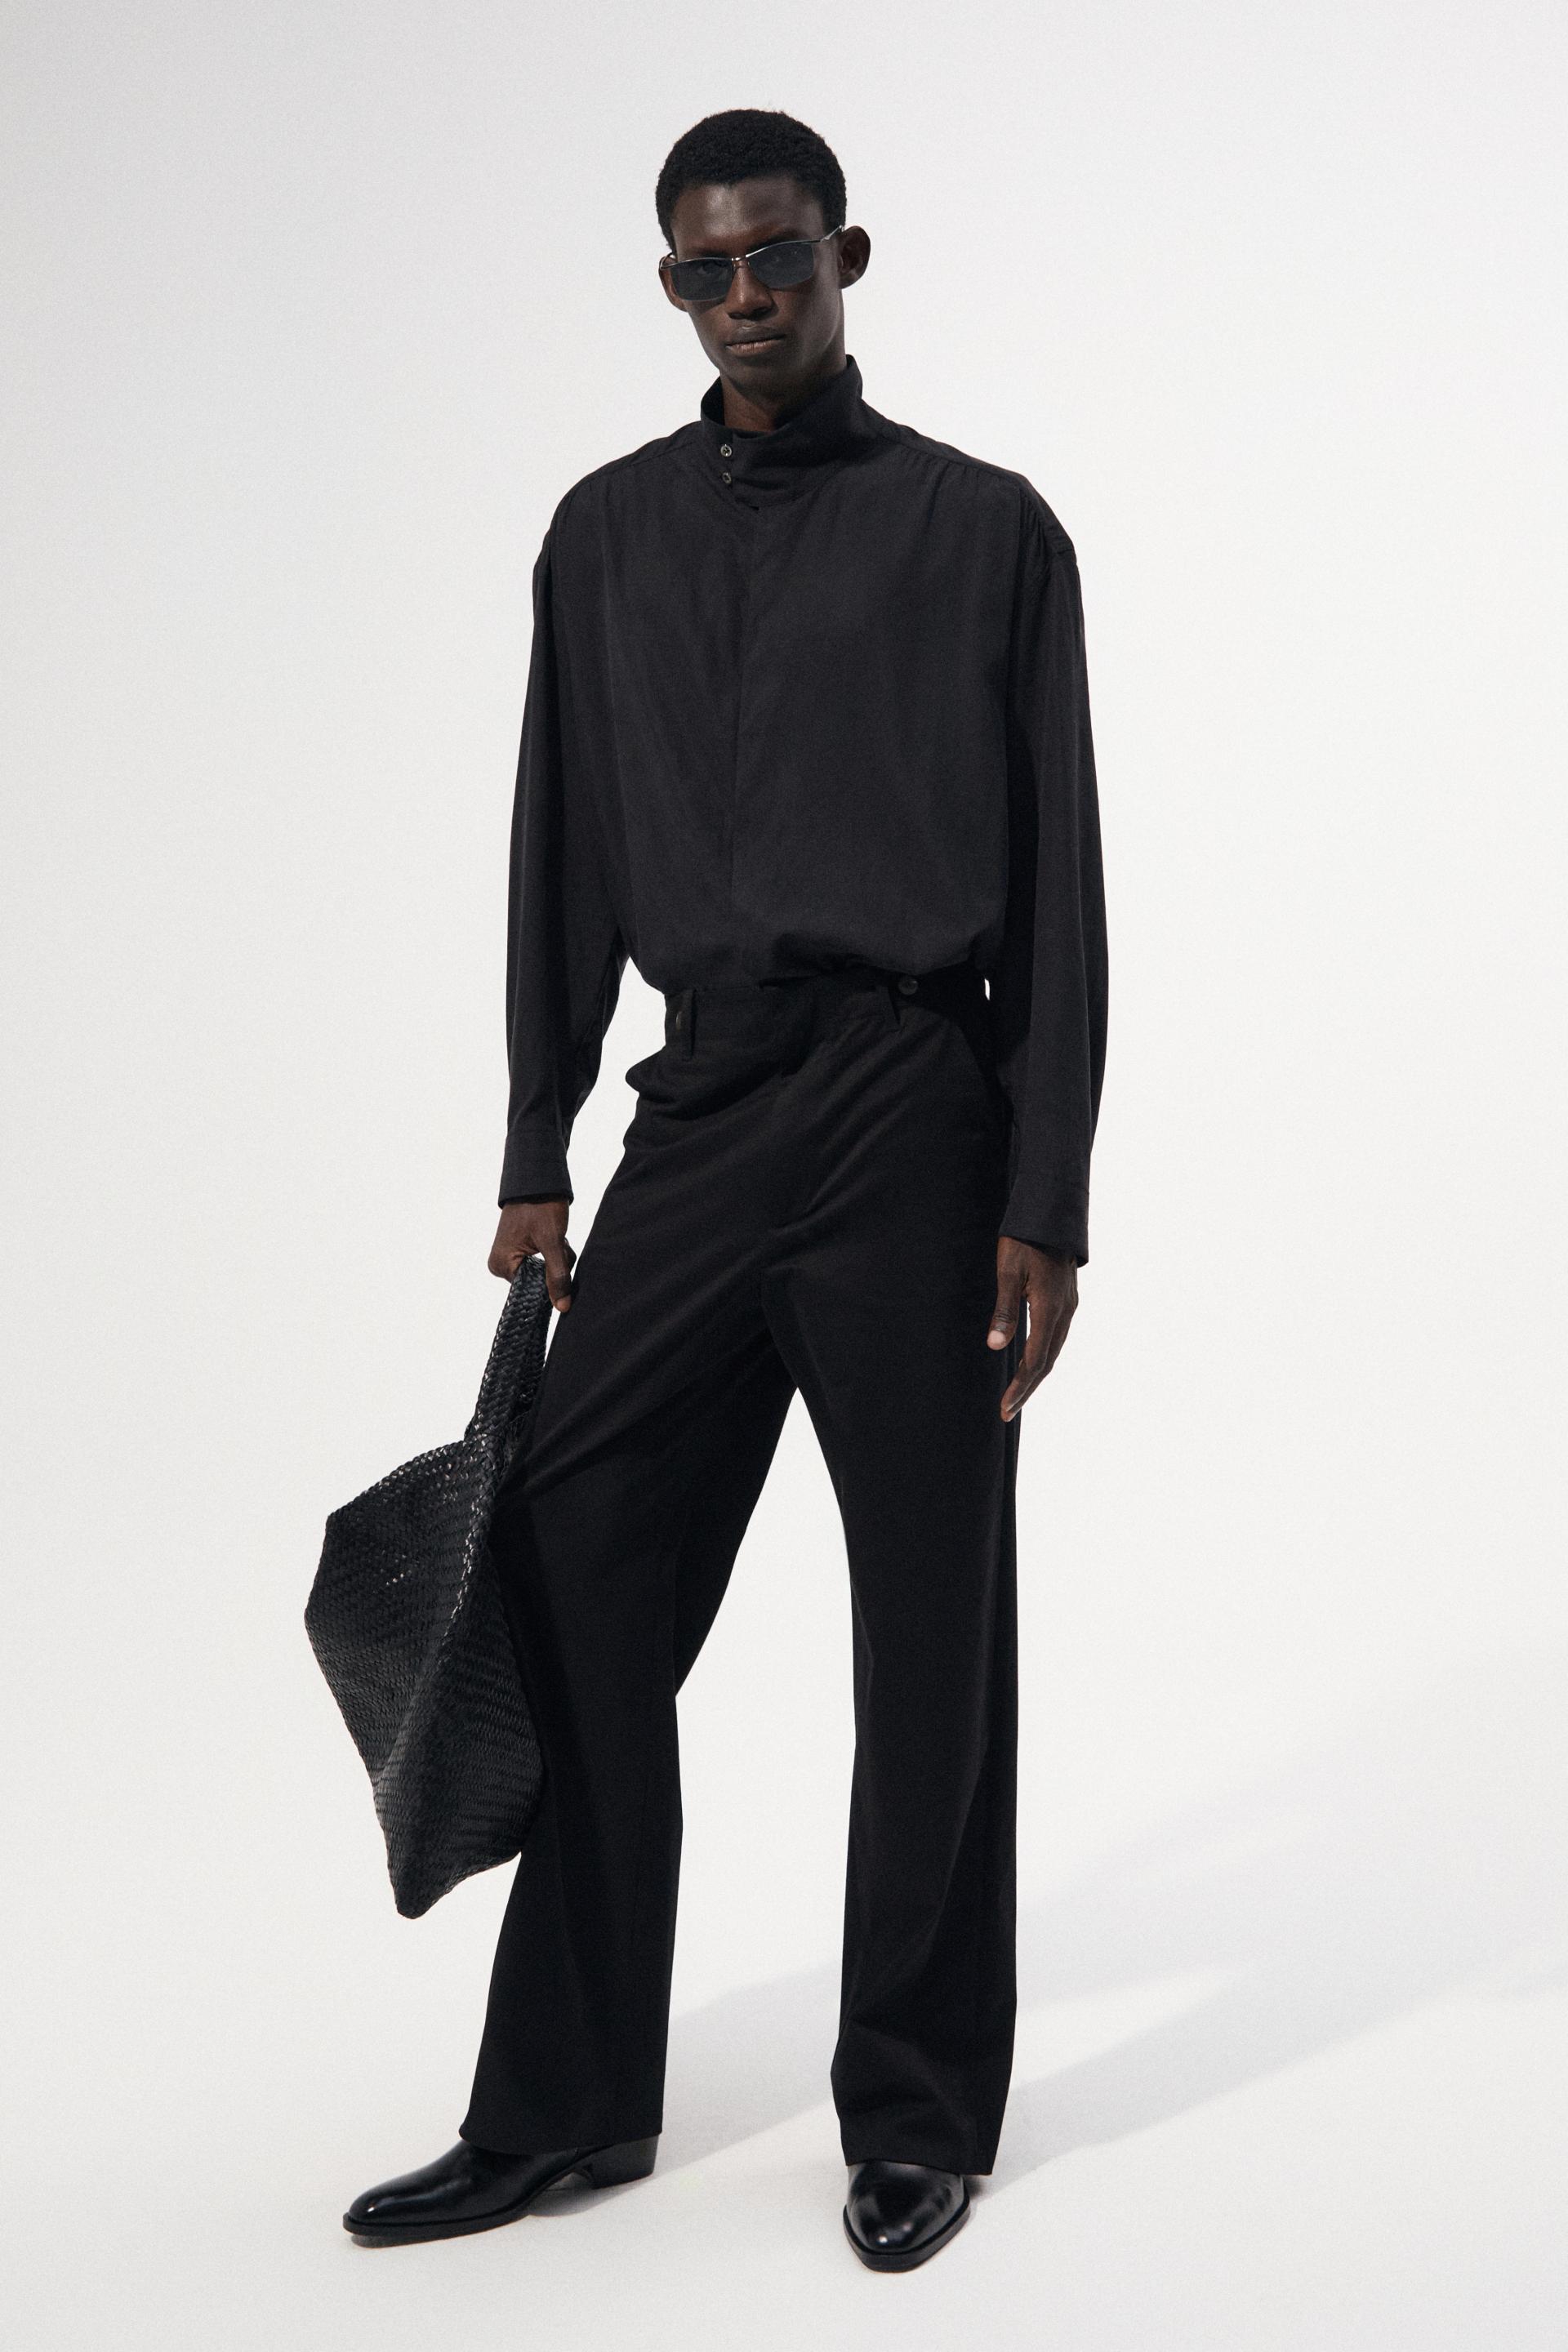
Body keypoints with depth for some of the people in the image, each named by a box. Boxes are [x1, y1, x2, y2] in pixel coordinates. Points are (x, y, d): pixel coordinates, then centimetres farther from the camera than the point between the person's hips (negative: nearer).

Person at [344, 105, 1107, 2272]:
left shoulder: (983, 532, 2)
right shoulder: (606, 538, 14)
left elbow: (1057, 892, -1)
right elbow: (563, 869, 15)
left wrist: (1046, 1205, -7)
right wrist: (534, 1170, 10)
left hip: (911, 1118, -4)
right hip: (694, 1114, 4)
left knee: (932, 1638, 3)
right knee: (575, 1588, 3)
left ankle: (918, 2114, 18)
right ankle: (566, 2102, 16)